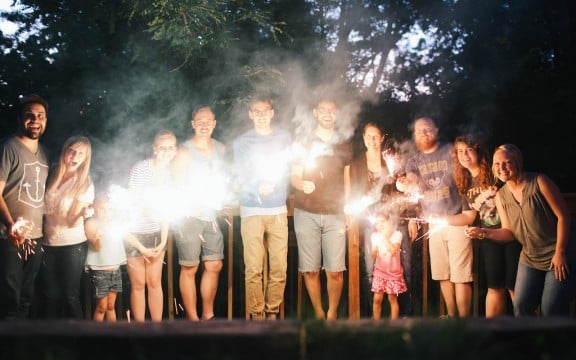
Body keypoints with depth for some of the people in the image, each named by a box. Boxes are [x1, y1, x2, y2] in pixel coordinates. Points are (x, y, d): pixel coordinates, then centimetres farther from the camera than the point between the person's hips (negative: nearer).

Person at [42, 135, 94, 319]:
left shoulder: (85, 184, -9)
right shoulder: (53, 175, 2)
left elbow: (72, 222, -15)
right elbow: (44, 207, 11)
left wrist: (83, 213, -36)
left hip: (72, 246, -4)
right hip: (48, 244, 4)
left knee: (70, 297, -2)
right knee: (51, 297, 8)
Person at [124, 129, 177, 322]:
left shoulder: (170, 172, 2)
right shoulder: (140, 169, -15)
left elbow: (165, 209, 7)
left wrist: (163, 241, 0)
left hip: (156, 234, 5)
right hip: (135, 233, -4)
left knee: (155, 283, 8)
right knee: (139, 285, 3)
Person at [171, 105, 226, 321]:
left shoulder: (220, 148, 10)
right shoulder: (184, 152, -8)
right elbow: (176, 187, -7)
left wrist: (219, 203, 9)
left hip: (212, 216, 6)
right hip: (189, 217, -6)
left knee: (214, 266, 8)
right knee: (189, 269, -2)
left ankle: (208, 315, 20)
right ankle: (192, 319, 6)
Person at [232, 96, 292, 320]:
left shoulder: (284, 138, 13)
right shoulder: (241, 142, 7)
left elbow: (289, 171, 9)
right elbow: (241, 177, -2)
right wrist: (257, 188, -21)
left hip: (278, 210, 1)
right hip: (252, 211, -1)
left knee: (279, 268, -3)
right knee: (253, 269, -6)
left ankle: (272, 313, 7)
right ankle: (257, 315, 2)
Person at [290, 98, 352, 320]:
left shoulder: (344, 145, 13)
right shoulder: (304, 143, 8)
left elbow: (346, 179, 18)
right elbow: (294, 176, 3)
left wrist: (346, 209, 11)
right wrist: (302, 184, -20)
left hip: (335, 214, 1)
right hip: (306, 213, -1)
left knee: (335, 270, -6)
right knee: (310, 269, -2)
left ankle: (332, 314, 8)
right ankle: (318, 314, 10)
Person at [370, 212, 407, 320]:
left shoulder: (396, 234, -8)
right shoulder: (375, 236, 2)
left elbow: (393, 251, -22)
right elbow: (373, 255, 1)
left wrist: (385, 237, -18)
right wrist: (375, 247, -19)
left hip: (393, 271, -2)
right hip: (379, 270, 2)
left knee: (392, 298, 1)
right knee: (377, 299, -3)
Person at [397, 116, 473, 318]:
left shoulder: (451, 151, 0)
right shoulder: (413, 161, 10)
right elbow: (412, 189, -3)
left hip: (457, 220, -4)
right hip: (434, 223, 4)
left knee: (460, 275, -7)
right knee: (443, 275, 9)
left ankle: (464, 320, -1)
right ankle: (451, 317, 20)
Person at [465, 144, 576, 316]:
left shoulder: (539, 181, -14)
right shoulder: (500, 196, 2)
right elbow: (509, 232, 5)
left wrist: (560, 252, -15)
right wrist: (484, 232, -14)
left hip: (559, 256, -5)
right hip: (530, 258, 5)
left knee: (550, 311, -5)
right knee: (521, 307, 2)